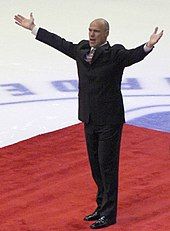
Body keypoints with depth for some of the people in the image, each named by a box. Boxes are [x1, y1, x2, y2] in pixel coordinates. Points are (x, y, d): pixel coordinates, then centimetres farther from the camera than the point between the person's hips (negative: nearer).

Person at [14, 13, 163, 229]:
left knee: (107, 166, -1)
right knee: (96, 165, 15)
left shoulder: (115, 54, -14)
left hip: (110, 121, -6)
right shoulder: (82, 51, 4)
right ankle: (102, 207, 29)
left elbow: (134, 55, -31)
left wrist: (149, 45, -53)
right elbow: (58, 42, 15)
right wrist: (33, 28, 21)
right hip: (90, 120, 7)